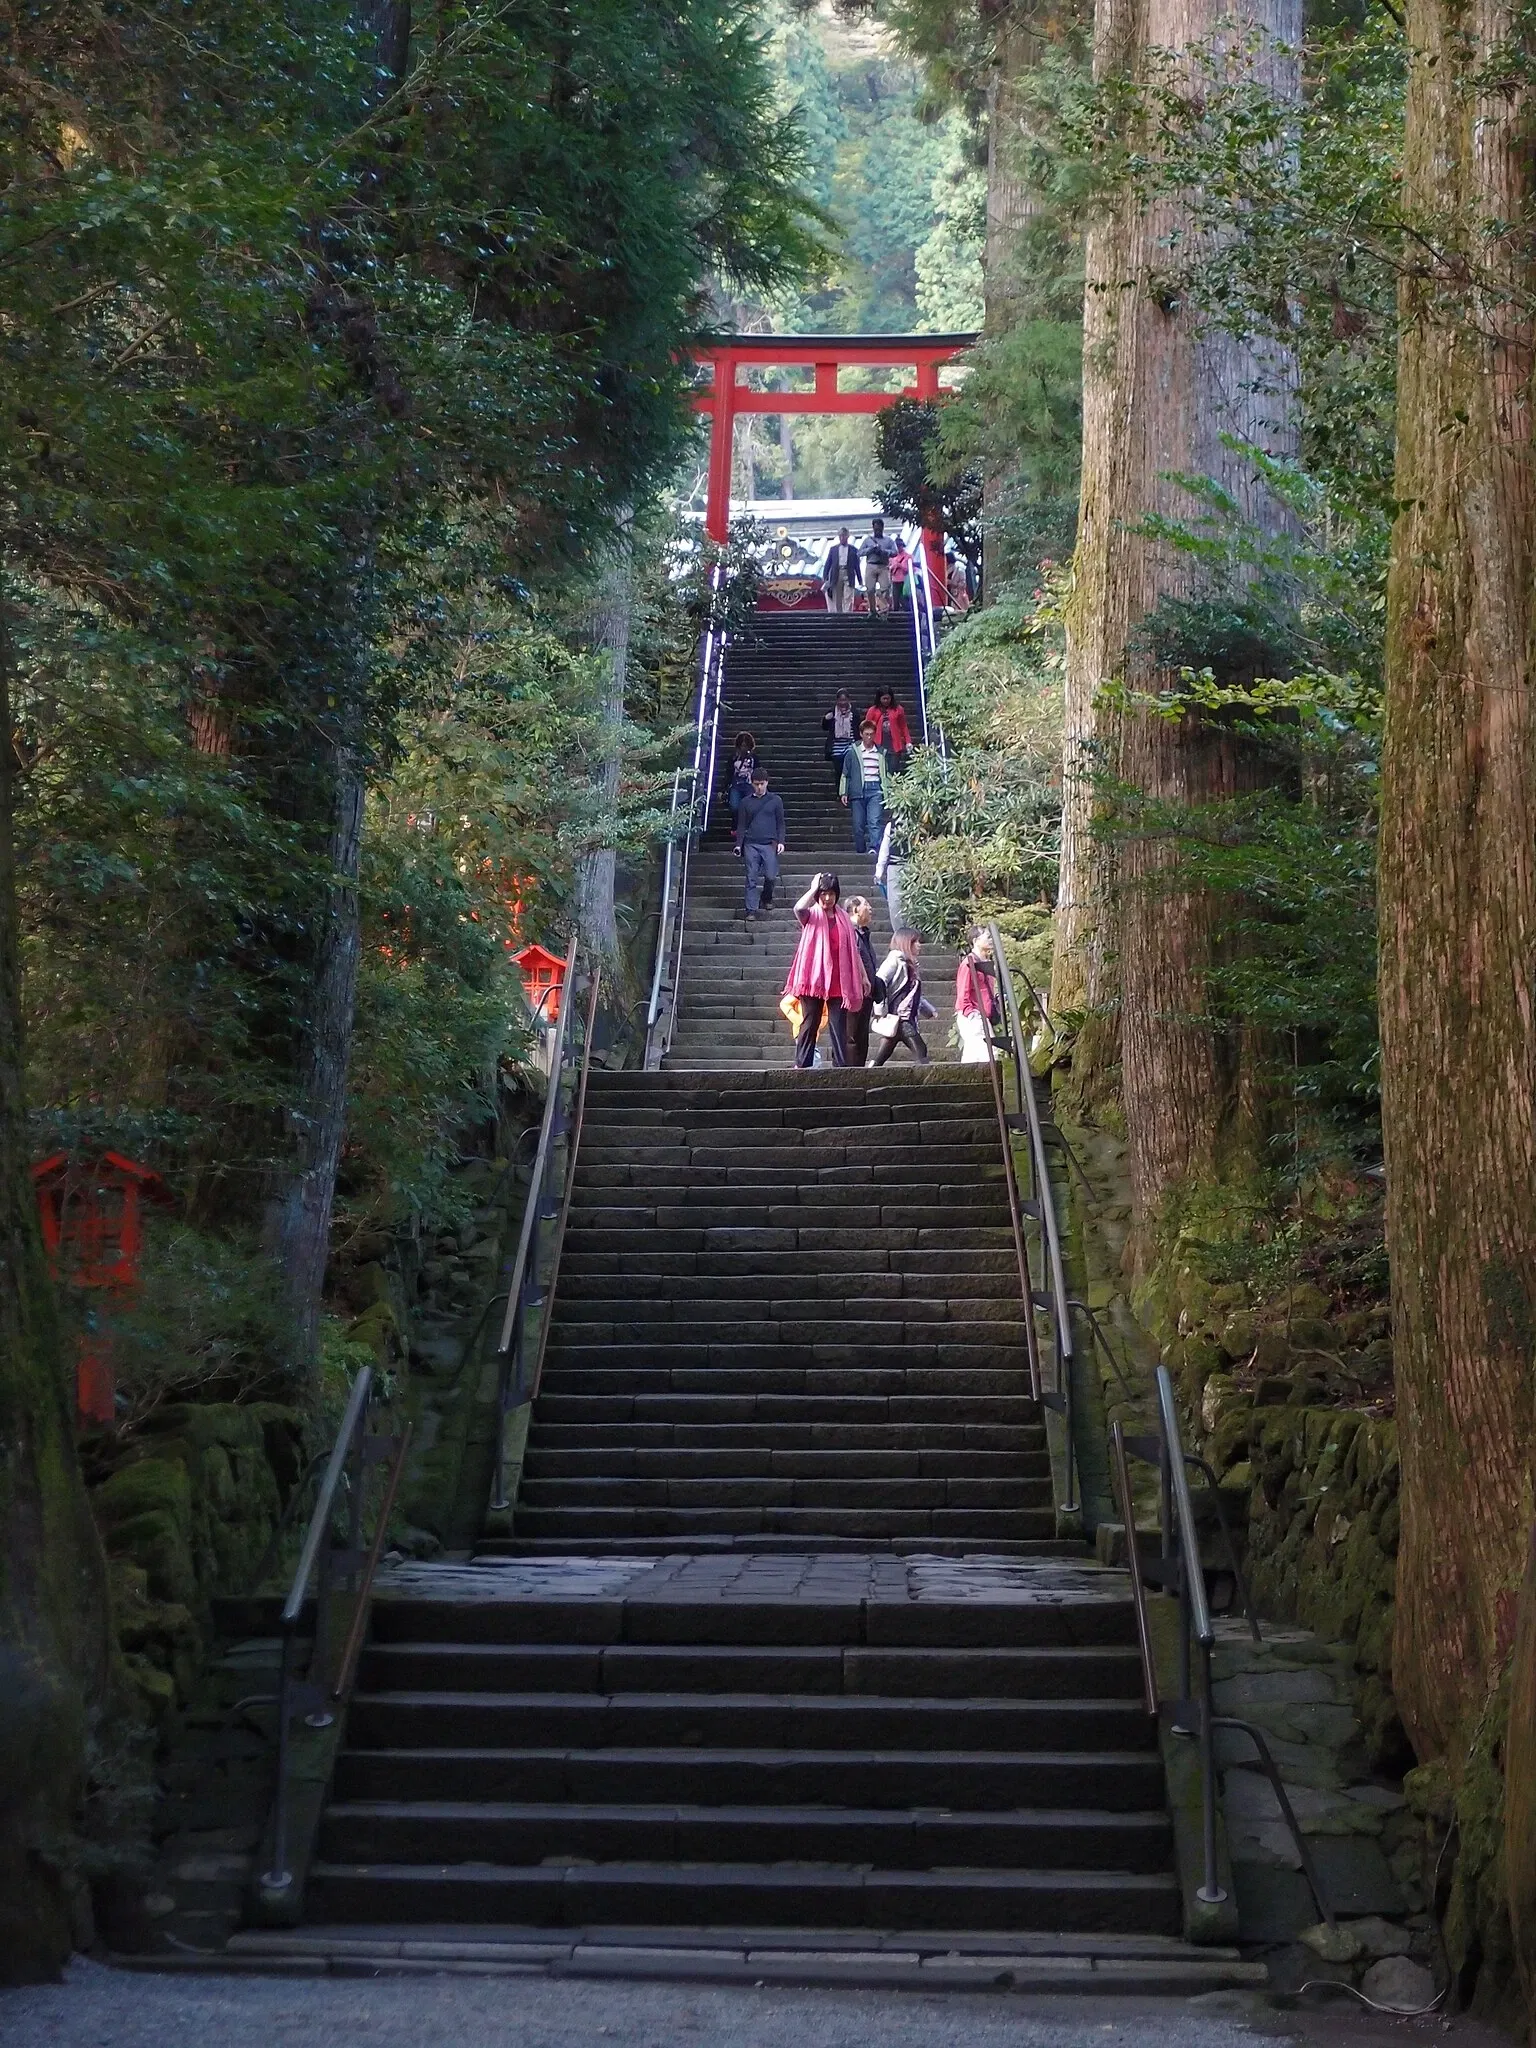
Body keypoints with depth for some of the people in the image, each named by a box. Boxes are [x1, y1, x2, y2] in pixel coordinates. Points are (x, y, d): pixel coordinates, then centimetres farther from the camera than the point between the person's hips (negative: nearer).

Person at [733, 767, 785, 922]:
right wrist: (738, 844, 3)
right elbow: (741, 825, 12)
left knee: (771, 876, -8)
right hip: (751, 844, 1)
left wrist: (781, 841, -3)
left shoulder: (775, 800, 8)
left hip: (769, 844, -1)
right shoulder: (747, 802, 11)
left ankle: (767, 897, 22)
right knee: (752, 879, -2)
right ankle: (751, 910, 0)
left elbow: (780, 823, 9)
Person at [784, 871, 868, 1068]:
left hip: (838, 980, 2)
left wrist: (863, 975, 13)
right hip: (814, 978, -2)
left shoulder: (843, 918, 13)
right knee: (810, 1023, 1)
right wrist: (813, 888, -10)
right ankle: (801, 1065, 3)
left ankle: (841, 1065, -1)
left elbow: (853, 949, 16)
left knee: (839, 1026, 0)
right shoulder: (812, 915, 3)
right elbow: (799, 908, -23)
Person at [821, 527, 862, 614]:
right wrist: (824, 576, -1)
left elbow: (856, 566, 9)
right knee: (837, 599, 2)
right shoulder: (833, 549, 13)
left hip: (848, 576, -2)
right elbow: (827, 563, 10)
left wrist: (860, 580, 7)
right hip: (836, 576, 2)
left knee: (848, 598, -11)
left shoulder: (853, 550, 10)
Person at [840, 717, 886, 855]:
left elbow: (885, 774, 17)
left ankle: (874, 848, -26)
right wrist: (844, 793, 3)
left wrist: (887, 792, 12)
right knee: (858, 824, 1)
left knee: (875, 822, -16)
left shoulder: (881, 753, 12)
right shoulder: (852, 751, 9)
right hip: (858, 790, 0)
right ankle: (860, 852, 10)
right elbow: (845, 774, 10)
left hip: (875, 789, 0)